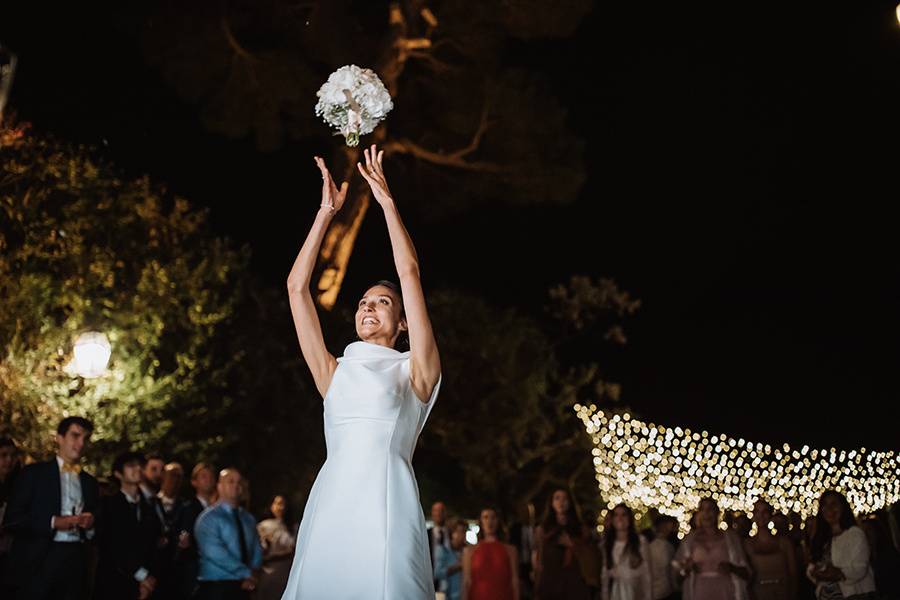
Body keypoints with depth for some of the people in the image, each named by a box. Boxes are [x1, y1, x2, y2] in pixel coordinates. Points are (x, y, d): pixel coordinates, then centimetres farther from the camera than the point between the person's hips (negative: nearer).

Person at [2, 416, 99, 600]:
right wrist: (53, 522, -14)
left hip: (76, 561, 4)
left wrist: (90, 524, -3)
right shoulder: (34, 473, 3)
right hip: (38, 562, -4)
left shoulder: (90, 482, 16)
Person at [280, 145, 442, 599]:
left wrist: (387, 202, 10)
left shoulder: (413, 371, 12)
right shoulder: (334, 373, 20)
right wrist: (327, 211, 20)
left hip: (387, 507, -3)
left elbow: (410, 273, 5)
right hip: (330, 507, 3)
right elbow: (296, 286, 18)